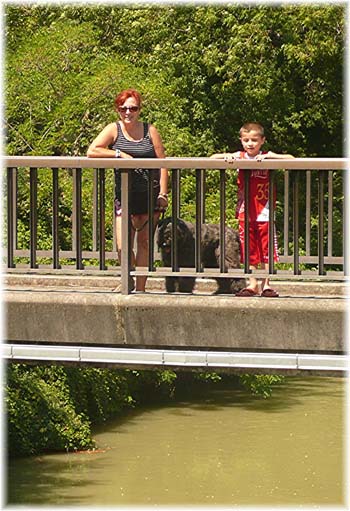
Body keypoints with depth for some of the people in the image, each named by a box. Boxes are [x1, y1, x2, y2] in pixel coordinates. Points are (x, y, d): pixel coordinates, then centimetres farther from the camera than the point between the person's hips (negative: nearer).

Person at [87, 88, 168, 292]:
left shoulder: (150, 131, 5)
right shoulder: (114, 130, 2)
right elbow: (92, 152, -9)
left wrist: (163, 193, -4)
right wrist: (119, 154, -14)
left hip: (150, 196, 1)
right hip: (125, 196, -1)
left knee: (144, 243, 5)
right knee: (123, 246, -11)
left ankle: (140, 287, 13)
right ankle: (129, 281, 13)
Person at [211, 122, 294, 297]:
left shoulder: (267, 157, -2)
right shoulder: (239, 157, 4)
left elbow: (291, 159, -15)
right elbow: (213, 158, 5)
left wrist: (267, 157, -22)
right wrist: (227, 157, -15)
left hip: (264, 212, -2)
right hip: (245, 213, 2)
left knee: (266, 249, 1)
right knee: (249, 250, 6)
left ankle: (266, 285, 7)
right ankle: (252, 284, 14)